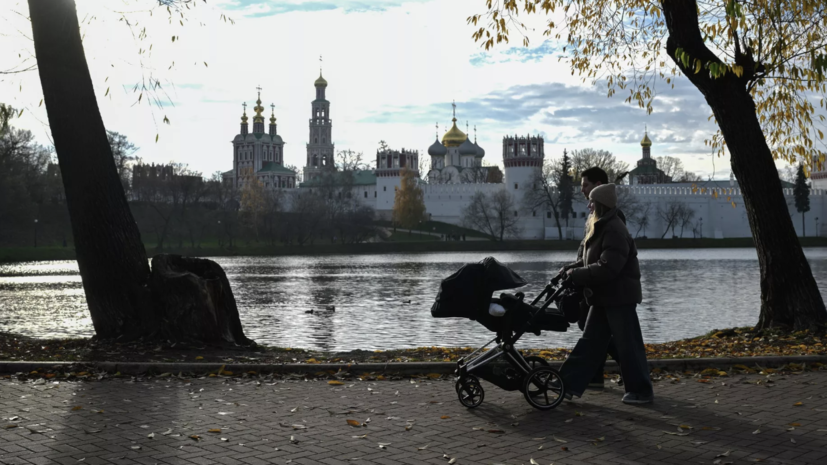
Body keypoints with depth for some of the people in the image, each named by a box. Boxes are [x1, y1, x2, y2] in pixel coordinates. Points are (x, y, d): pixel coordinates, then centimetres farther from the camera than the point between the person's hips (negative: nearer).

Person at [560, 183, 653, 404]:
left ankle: (641, 391, 10)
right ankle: (570, 384, 13)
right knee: (590, 342, 10)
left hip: (619, 296, -10)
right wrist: (574, 271, 6)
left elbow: (607, 268, -26)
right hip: (604, 297, 10)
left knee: (628, 345, -1)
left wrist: (576, 274, -20)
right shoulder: (602, 228, 13)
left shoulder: (614, 231, -20)